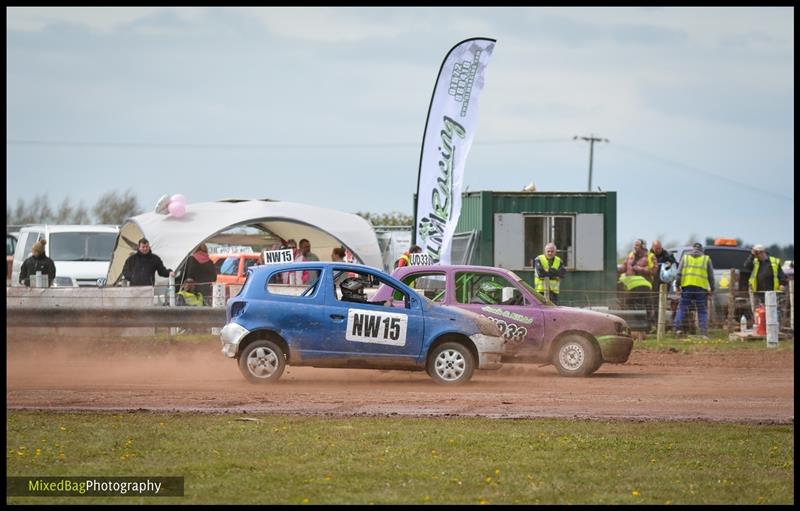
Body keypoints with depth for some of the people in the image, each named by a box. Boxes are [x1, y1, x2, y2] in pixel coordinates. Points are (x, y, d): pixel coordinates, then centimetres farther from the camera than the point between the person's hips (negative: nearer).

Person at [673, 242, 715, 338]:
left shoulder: (685, 257, 15)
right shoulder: (706, 259, 14)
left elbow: (679, 273, 7)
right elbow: (711, 276, 11)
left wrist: (678, 285, 7)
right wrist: (712, 289, 13)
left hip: (687, 286, 0)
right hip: (701, 287, 0)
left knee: (682, 308, 6)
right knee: (702, 311, 5)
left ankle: (678, 328, -11)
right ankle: (704, 333, -1)